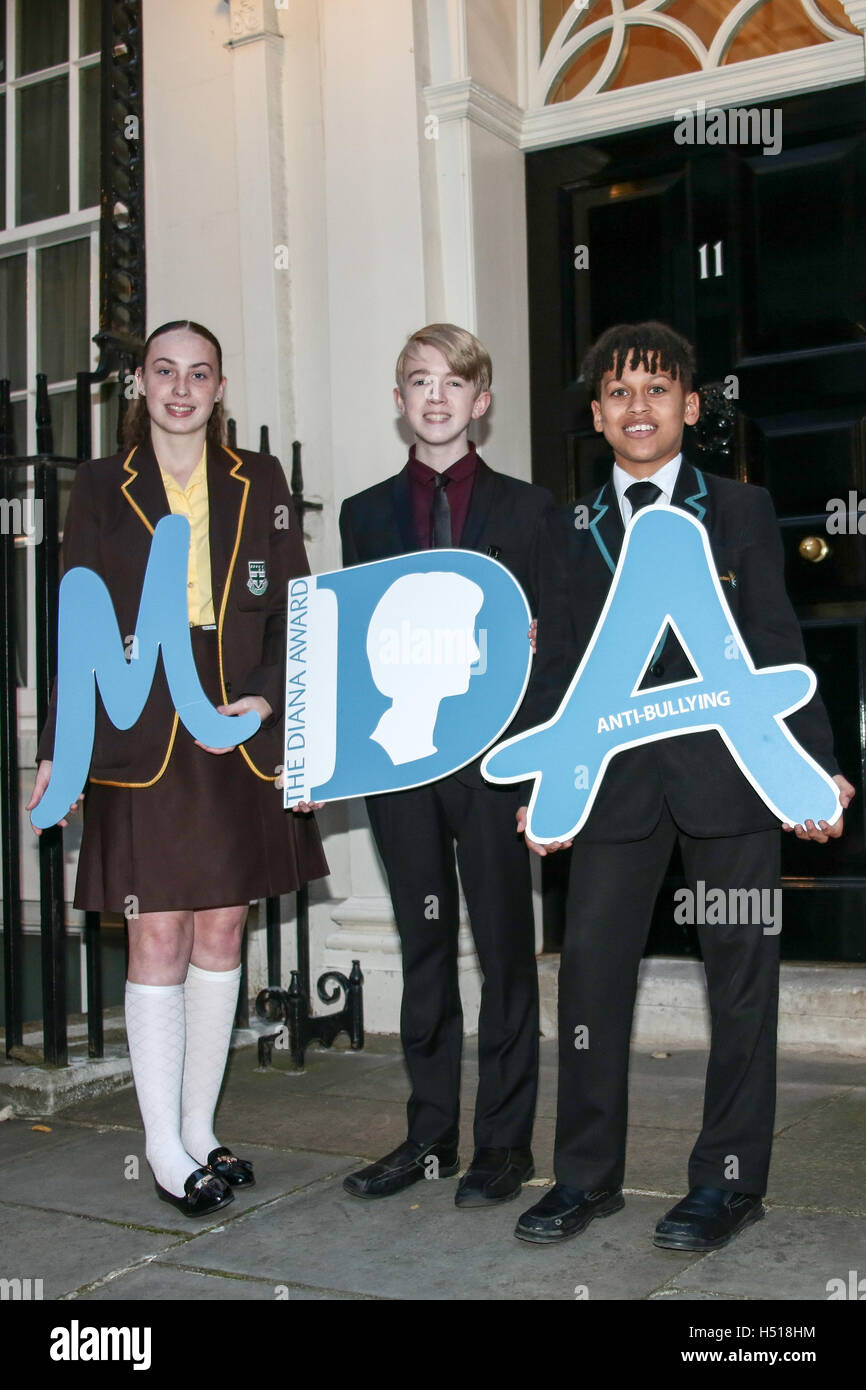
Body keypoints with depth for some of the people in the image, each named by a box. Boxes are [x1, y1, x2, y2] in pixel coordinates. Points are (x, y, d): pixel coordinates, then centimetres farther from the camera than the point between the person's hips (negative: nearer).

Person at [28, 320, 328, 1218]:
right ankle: (165, 1150, 11)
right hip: (140, 740, -2)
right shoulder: (101, 487, 7)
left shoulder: (258, 483, 10)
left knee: (221, 933, 8)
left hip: (239, 740, 2)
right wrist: (58, 748, -1)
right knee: (158, 939, -2)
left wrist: (265, 698, -7)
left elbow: (292, 611, 8)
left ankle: (201, 1132, 22)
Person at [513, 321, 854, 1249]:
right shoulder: (568, 534, 13)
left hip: (729, 772, -1)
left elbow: (777, 647, 3)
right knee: (590, 971, 1)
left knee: (740, 978, 5)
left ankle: (728, 1180, 18)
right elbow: (555, 668, 11)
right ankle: (587, 1175, 16)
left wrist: (814, 765, -7)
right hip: (616, 780, 2)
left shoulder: (741, 512, 8)